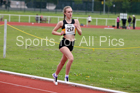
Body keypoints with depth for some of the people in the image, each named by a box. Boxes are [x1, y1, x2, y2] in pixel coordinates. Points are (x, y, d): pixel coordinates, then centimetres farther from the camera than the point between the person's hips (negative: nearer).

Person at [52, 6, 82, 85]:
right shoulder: (62, 23, -1)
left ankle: (55, 75, 37)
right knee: (71, 58, -26)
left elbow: (80, 33, 5)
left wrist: (77, 27, -13)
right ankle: (66, 76, -14)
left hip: (71, 44, 4)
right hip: (64, 43, -4)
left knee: (63, 62, 16)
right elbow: (53, 31, 7)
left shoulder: (75, 21, 6)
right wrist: (60, 34, -11)